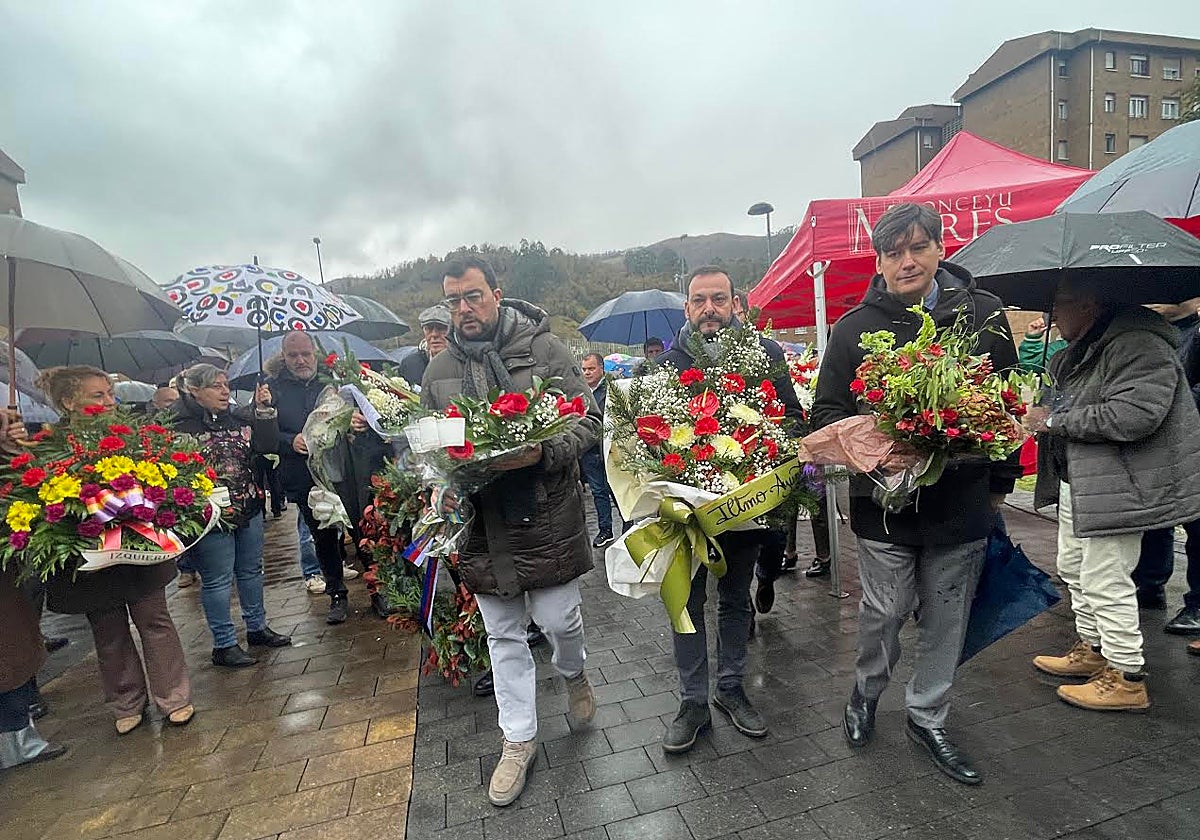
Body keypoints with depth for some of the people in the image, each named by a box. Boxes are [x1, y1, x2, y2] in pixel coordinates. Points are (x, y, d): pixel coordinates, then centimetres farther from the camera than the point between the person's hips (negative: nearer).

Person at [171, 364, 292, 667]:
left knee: (251, 571, 18)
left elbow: (269, 445, -3)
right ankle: (224, 645, 20)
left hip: (249, 509, 6)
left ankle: (257, 628, 35)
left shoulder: (238, 418, 5)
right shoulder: (179, 426, -12)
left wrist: (263, 411, -11)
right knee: (218, 580, 6)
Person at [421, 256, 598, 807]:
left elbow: (589, 419, -6)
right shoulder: (438, 371, 7)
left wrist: (544, 453, -22)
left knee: (558, 620, 8)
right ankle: (519, 740, 34)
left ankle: (573, 671, 46)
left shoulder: (543, 348, -5)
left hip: (547, 516, -3)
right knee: (504, 637, 14)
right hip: (481, 524, 4)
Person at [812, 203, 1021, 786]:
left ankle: (927, 719, 36)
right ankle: (865, 693, 38)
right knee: (884, 612, 9)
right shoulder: (854, 327, -4)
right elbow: (827, 413, -3)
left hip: (962, 503, 2)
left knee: (946, 619, 14)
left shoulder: (983, 315, 1)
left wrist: (1000, 482, 12)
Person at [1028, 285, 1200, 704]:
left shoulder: (1137, 343, -19)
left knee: (1105, 581, -1)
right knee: (1074, 568, 20)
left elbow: (1135, 414, -29)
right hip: (1077, 482, 10)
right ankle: (1091, 649, 37)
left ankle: (1127, 679, 15)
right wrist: (1039, 409, 7)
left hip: (1118, 486, -10)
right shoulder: (1080, 348, 12)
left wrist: (1053, 421, -21)